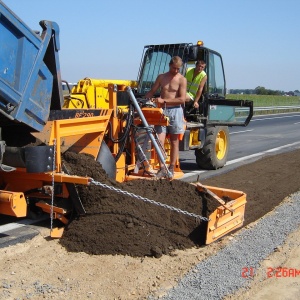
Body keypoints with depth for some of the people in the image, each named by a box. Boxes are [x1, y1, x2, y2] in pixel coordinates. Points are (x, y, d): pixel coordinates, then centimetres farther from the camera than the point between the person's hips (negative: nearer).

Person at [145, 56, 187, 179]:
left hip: (175, 111, -3)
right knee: (160, 140, -8)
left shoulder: (182, 79, -2)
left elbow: (182, 99, -11)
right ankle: (162, 169, -5)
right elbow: (152, 92, 15)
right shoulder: (161, 77, 10)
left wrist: (164, 100, -16)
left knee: (174, 141, 5)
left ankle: (171, 169, 12)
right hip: (162, 111, 3)